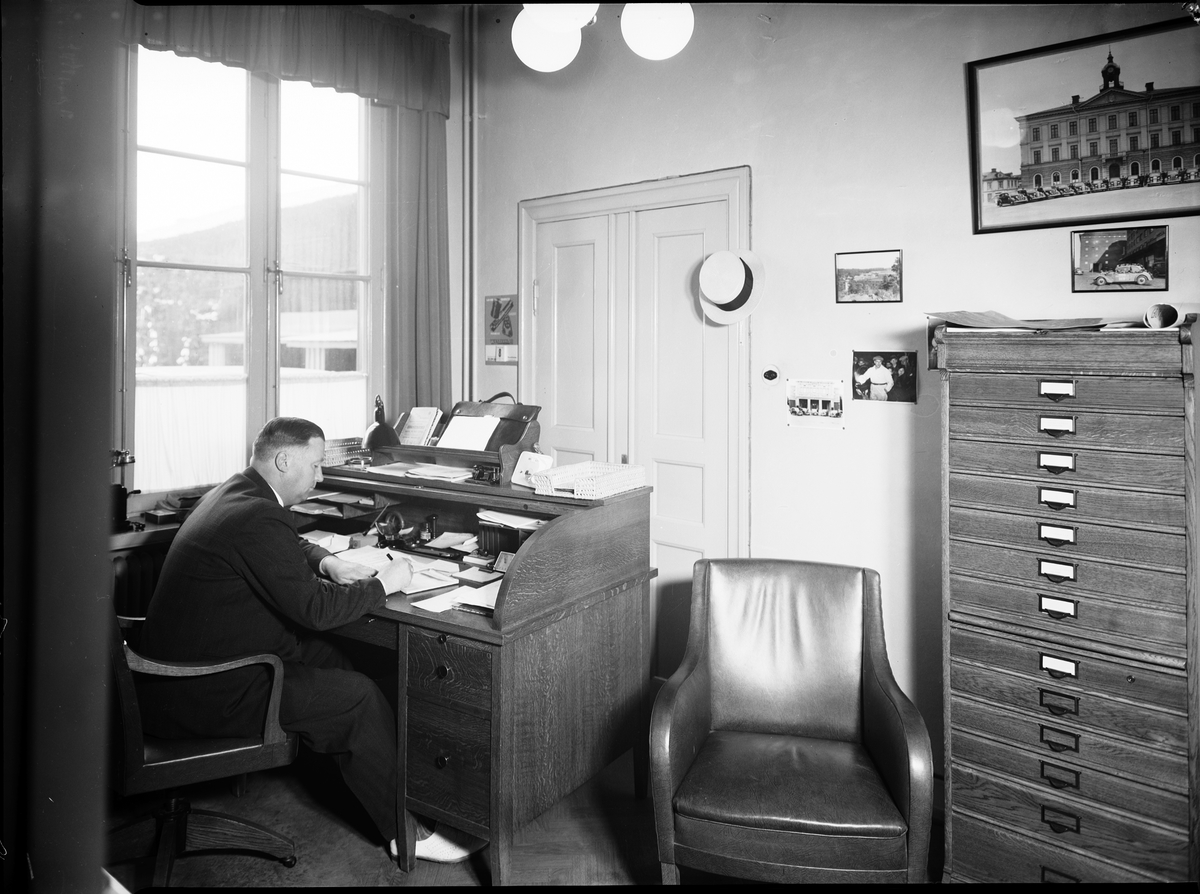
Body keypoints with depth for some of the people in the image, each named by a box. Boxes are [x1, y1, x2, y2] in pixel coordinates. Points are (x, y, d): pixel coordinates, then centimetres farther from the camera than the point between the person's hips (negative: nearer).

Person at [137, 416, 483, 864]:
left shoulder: (234, 491, 7)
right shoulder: (259, 518, -25)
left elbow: (291, 547, 23)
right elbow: (315, 609, -24)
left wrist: (327, 562, 4)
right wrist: (383, 584, -11)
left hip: (179, 666, 10)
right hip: (208, 693, -10)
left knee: (326, 654, 15)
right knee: (360, 697, -8)